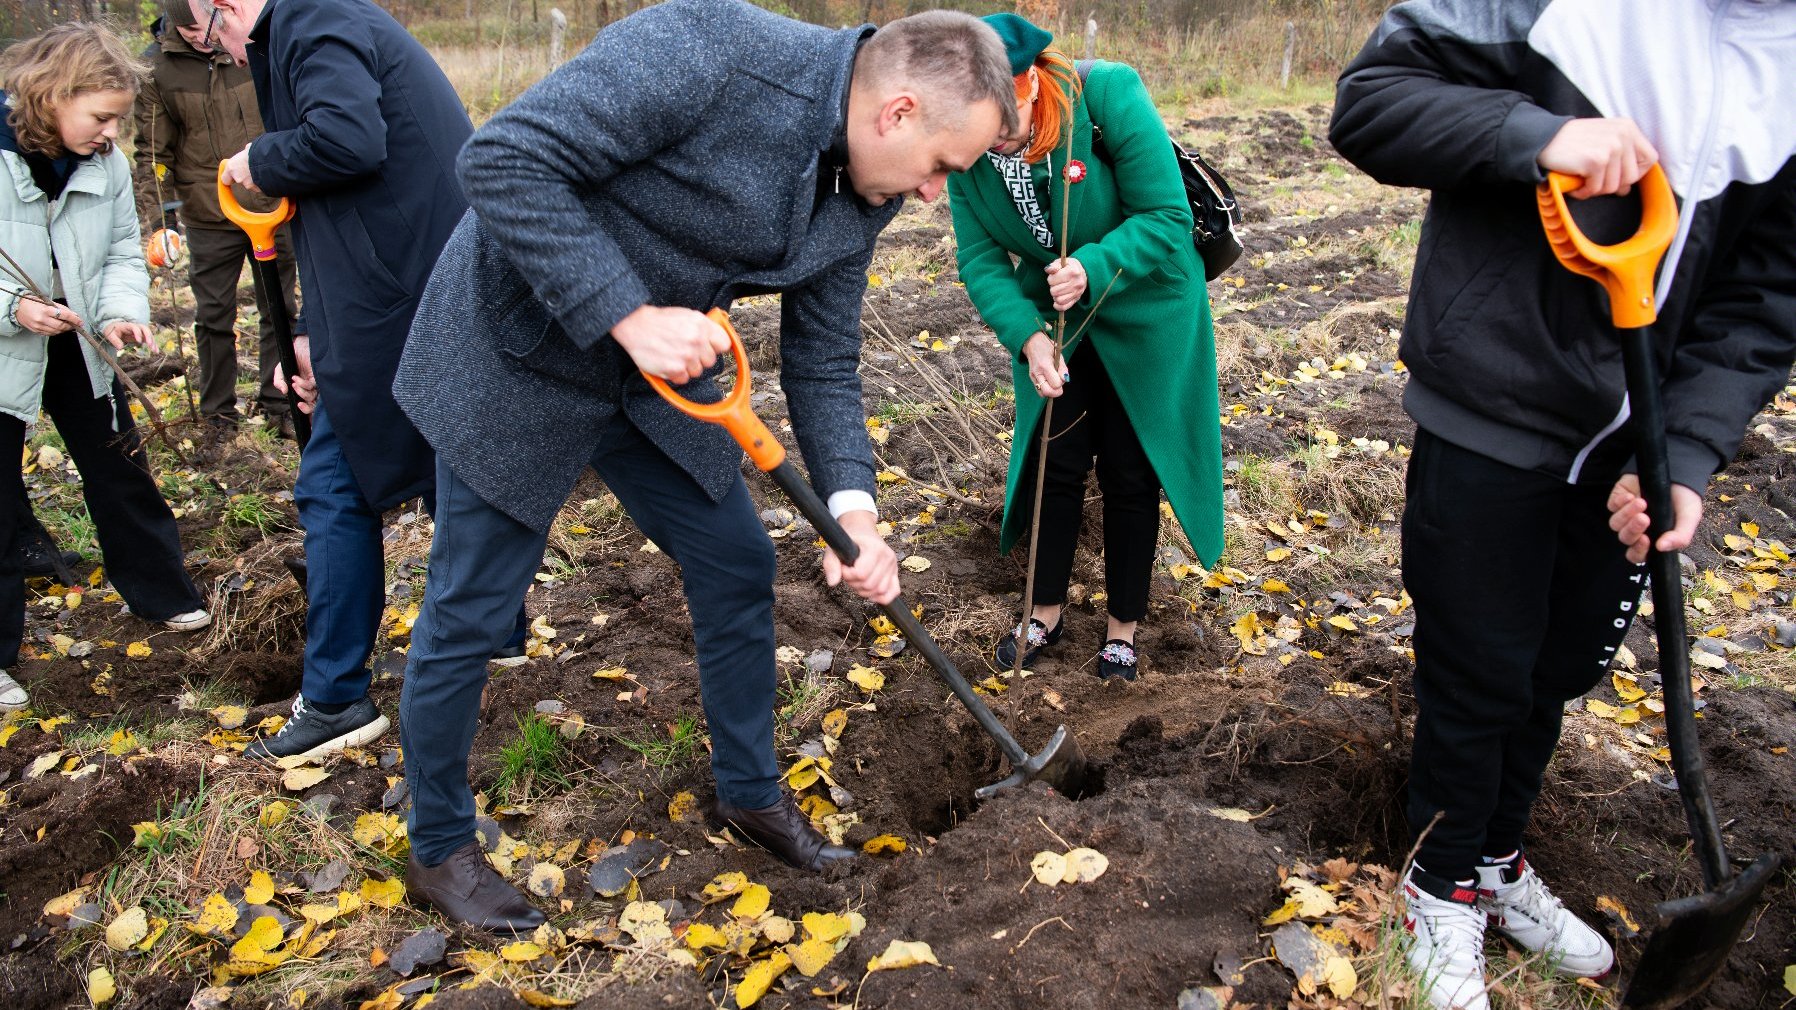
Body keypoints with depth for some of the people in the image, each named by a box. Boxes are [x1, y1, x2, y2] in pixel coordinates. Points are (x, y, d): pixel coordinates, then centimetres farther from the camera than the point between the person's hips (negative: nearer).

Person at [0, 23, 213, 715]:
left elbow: (123, 249, 1)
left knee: (121, 472, 16)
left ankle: (160, 592, 36)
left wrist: (121, 312, -16)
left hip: (79, 348, 5)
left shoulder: (106, 161, -8)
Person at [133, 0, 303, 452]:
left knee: (279, 310, 11)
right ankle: (218, 414, 21)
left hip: (272, 207, 0)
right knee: (213, 318, 7)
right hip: (207, 217, 0)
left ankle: (278, 402, 26)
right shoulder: (157, 68, -5)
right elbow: (152, 147, 2)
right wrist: (165, 202, -6)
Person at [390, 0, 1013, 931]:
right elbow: (503, 161, -29)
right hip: (516, 355, -6)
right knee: (468, 617, 4)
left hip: (655, 368, 7)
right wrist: (629, 315, -32)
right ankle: (438, 851, 28)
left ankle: (750, 792, 32)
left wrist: (851, 507, -11)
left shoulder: (858, 203, -4)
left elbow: (822, 366, 2)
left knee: (739, 570, 9)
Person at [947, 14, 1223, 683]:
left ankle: (1123, 626, 22)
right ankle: (1047, 610, 29)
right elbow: (980, 260, -14)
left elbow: (1167, 218, -24)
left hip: (1143, 315, -3)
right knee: (1055, 465, 10)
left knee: (1130, 474, 5)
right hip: (1052, 320, 3)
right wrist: (1028, 336, -30)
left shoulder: (1109, 98, -27)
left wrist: (1092, 268, -39)